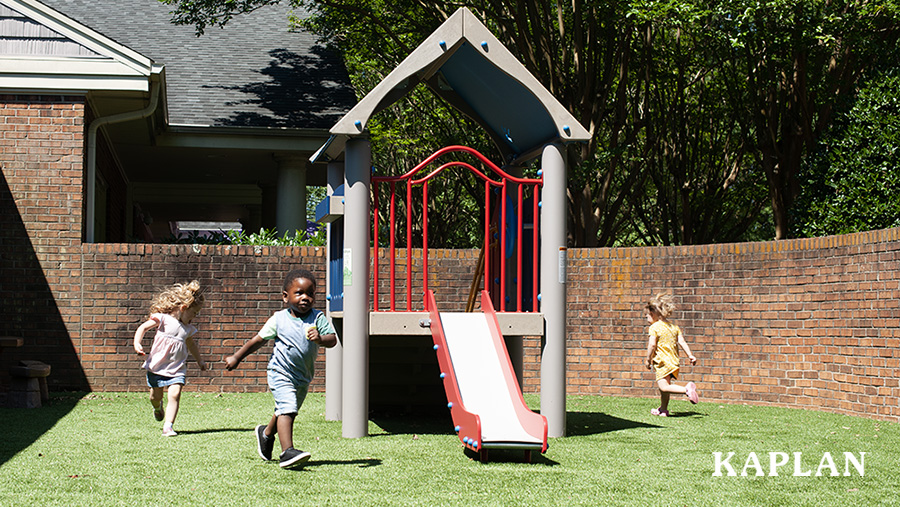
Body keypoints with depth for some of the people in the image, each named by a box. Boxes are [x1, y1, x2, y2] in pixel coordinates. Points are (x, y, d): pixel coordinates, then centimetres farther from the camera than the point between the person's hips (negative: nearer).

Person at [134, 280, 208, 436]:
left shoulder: (188, 329, 11)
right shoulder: (163, 318, -6)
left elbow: (191, 345, 31)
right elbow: (143, 328, -11)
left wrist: (199, 360, 41)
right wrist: (137, 343, -27)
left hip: (177, 369, 3)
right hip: (157, 367, -3)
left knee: (175, 394, -17)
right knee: (155, 396, 9)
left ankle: (168, 426, -17)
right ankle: (157, 407, 46)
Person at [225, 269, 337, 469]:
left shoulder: (318, 318, -7)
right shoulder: (279, 319, -8)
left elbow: (332, 339, -17)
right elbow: (259, 340, 2)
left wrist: (320, 339, -39)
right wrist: (236, 357, 8)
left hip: (303, 377, 4)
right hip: (281, 373, -4)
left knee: (287, 411, 22)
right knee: (286, 408, -22)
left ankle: (266, 434, 50)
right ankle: (287, 451, -27)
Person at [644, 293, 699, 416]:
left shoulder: (654, 327, -7)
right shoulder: (674, 327, 15)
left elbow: (652, 345, -14)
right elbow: (682, 342, 9)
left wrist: (648, 359, -5)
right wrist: (690, 355, 7)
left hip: (662, 361, -9)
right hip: (674, 361, 9)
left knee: (664, 387, -16)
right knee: (664, 385, 20)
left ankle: (687, 389, -33)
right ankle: (663, 409, 28)